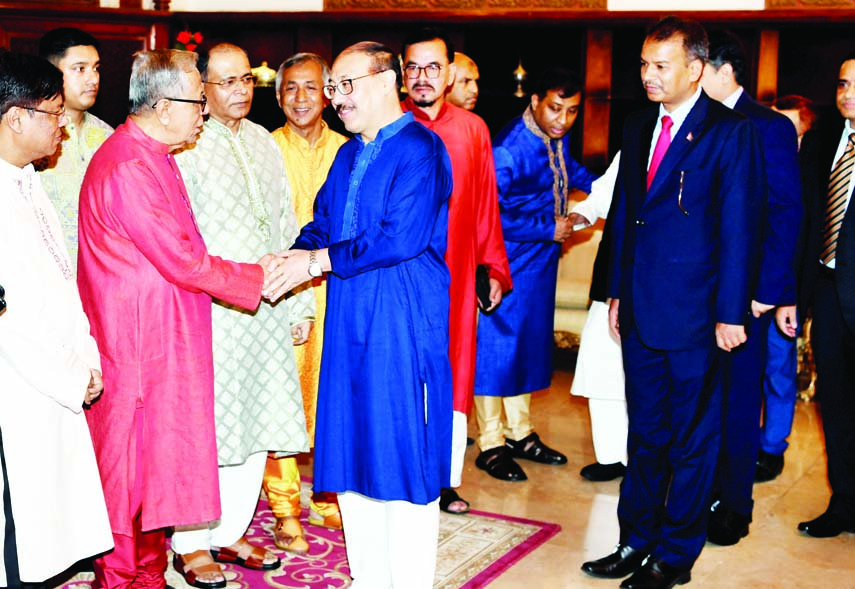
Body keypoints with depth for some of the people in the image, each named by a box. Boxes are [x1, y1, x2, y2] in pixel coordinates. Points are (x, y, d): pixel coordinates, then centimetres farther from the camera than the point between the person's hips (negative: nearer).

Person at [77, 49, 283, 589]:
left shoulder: (152, 156, 13)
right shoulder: (129, 168, -20)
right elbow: (183, 261, -19)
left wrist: (254, 271, 8)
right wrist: (255, 277, -6)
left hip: (161, 337, 10)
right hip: (137, 346, -10)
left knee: (160, 460, 16)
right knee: (132, 468, 1)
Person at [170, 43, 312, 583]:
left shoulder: (264, 143, 13)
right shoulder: (184, 148, -8)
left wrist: (301, 305, 13)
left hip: (269, 310, 6)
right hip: (212, 312, -6)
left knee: (258, 425, 11)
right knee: (204, 431, 0)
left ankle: (231, 533, 26)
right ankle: (191, 544, 17)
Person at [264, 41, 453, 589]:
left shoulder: (420, 148, -9)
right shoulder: (348, 154, 17)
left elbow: (403, 237, -19)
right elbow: (321, 226, 17)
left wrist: (318, 261, -14)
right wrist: (292, 258, -5)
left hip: (404, 325, -8)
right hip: (350, 323, 8)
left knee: (404, 456, 0)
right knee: (351, 458, 12)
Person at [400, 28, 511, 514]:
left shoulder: (473, 129, 7)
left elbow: (486, 205, 10)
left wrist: (494, 267, 9)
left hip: (456, 271, 3)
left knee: (452, 374, 10)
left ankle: (446, 482, 21)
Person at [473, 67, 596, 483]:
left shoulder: (558, 136, 0)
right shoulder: (508, 149, -24)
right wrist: (548, 228, -19)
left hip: (540, 260, 8)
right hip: (509, 262, -8)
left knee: (529, 342, 16)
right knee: (496, 345, 0)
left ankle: (520, 434, 30)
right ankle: (491, 445, 12)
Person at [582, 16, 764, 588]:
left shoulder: (731, 132, -9)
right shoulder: (639, 128, 10)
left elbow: (740, 229, -11)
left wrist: (730, 314, -13)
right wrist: (617, 292, 13)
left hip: (694, 316, -6)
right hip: (641, 312, 6)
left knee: (692, 440, 7)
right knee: (645, 434, 17)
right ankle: (636, 542, 29)